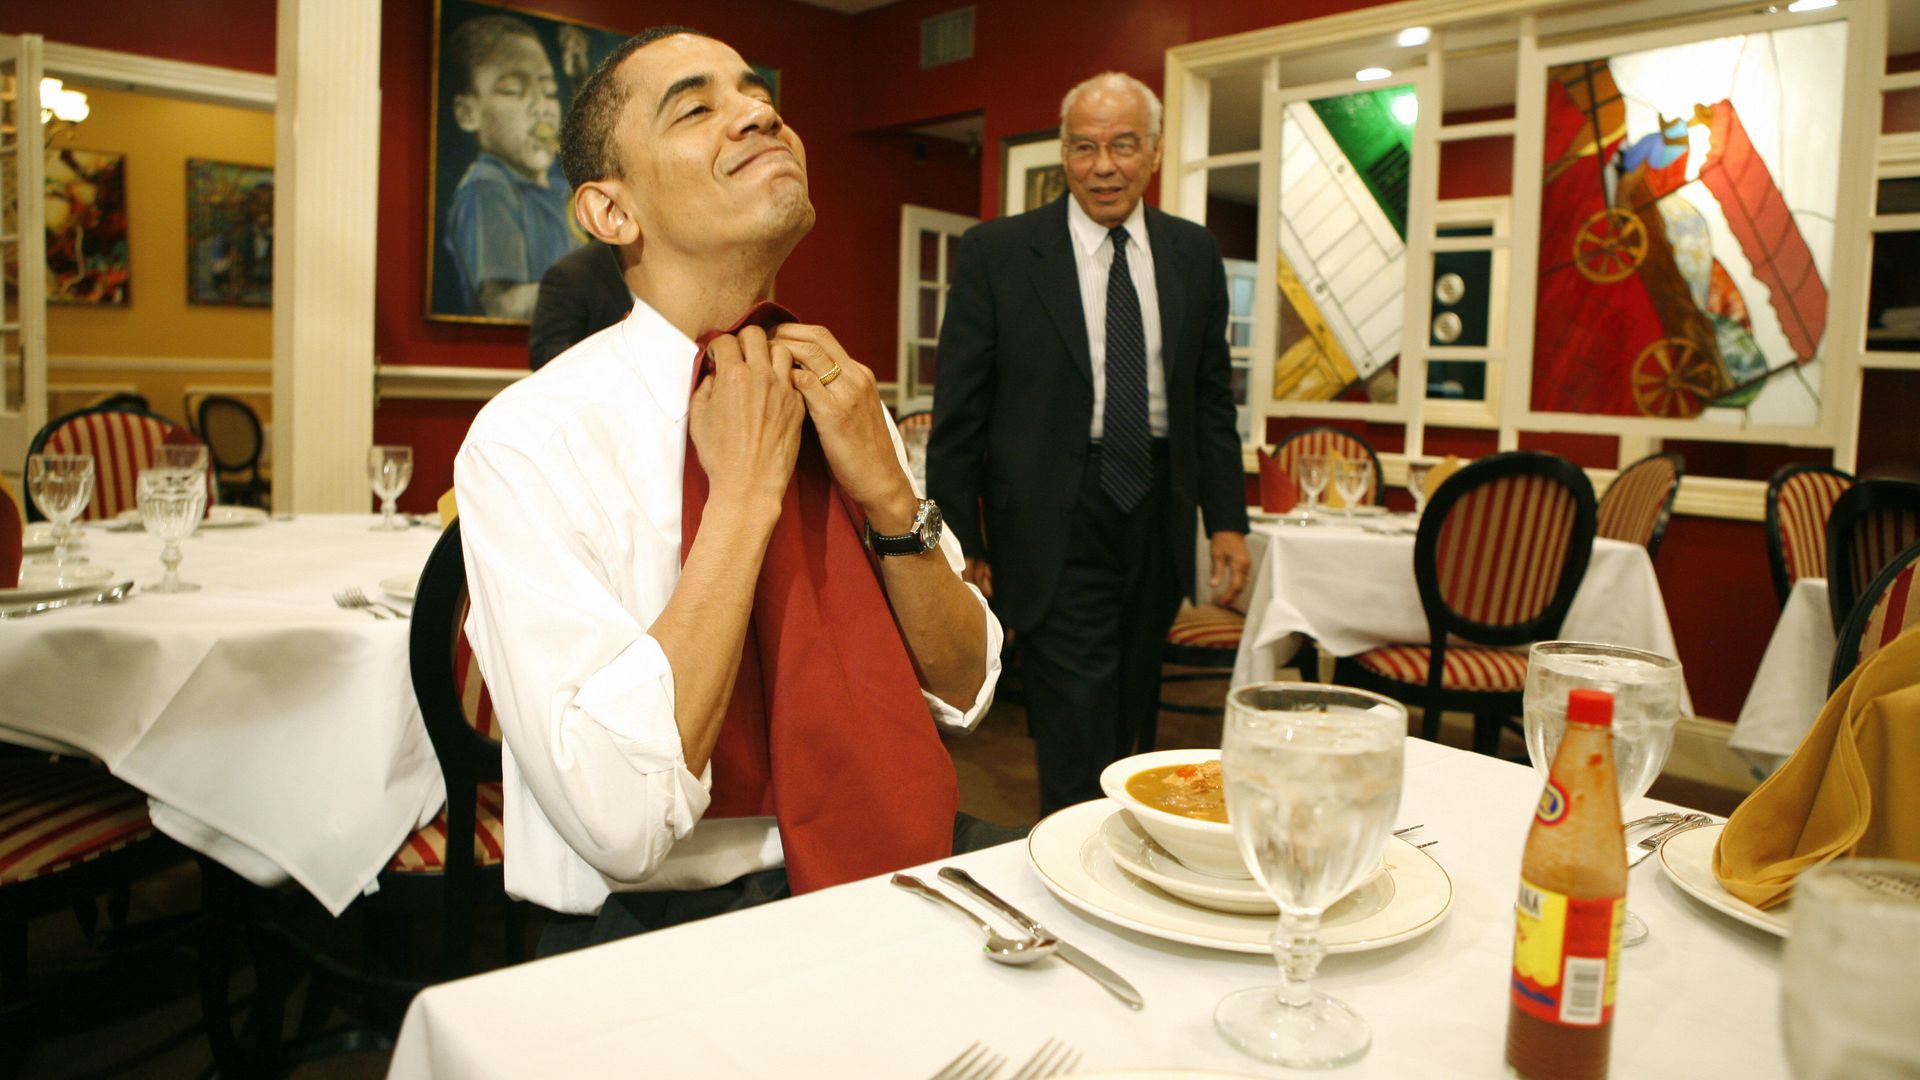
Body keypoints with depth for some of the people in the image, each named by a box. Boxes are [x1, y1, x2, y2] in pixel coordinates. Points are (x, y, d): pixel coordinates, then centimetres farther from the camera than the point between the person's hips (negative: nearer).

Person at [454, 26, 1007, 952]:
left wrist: (886, 492, -11)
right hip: (663, 916, -4)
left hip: (889, 864, 5)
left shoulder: (835, 395, 3)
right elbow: (618, 816, -22)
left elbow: (963, 692, 6)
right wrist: (746, 491, -19)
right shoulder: (529, 441, -13)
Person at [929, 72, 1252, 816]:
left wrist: (1227, 521, 6)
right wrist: (961, 544, -7)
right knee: (1078, 752, -7)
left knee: (1131, 732, 16)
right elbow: (959, 413, -4)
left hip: (1157, 516, 5)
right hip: (1057, 524, -4)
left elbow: (1212, 399, 13)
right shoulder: (996, 252, -4)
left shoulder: (1194, 254, 8)